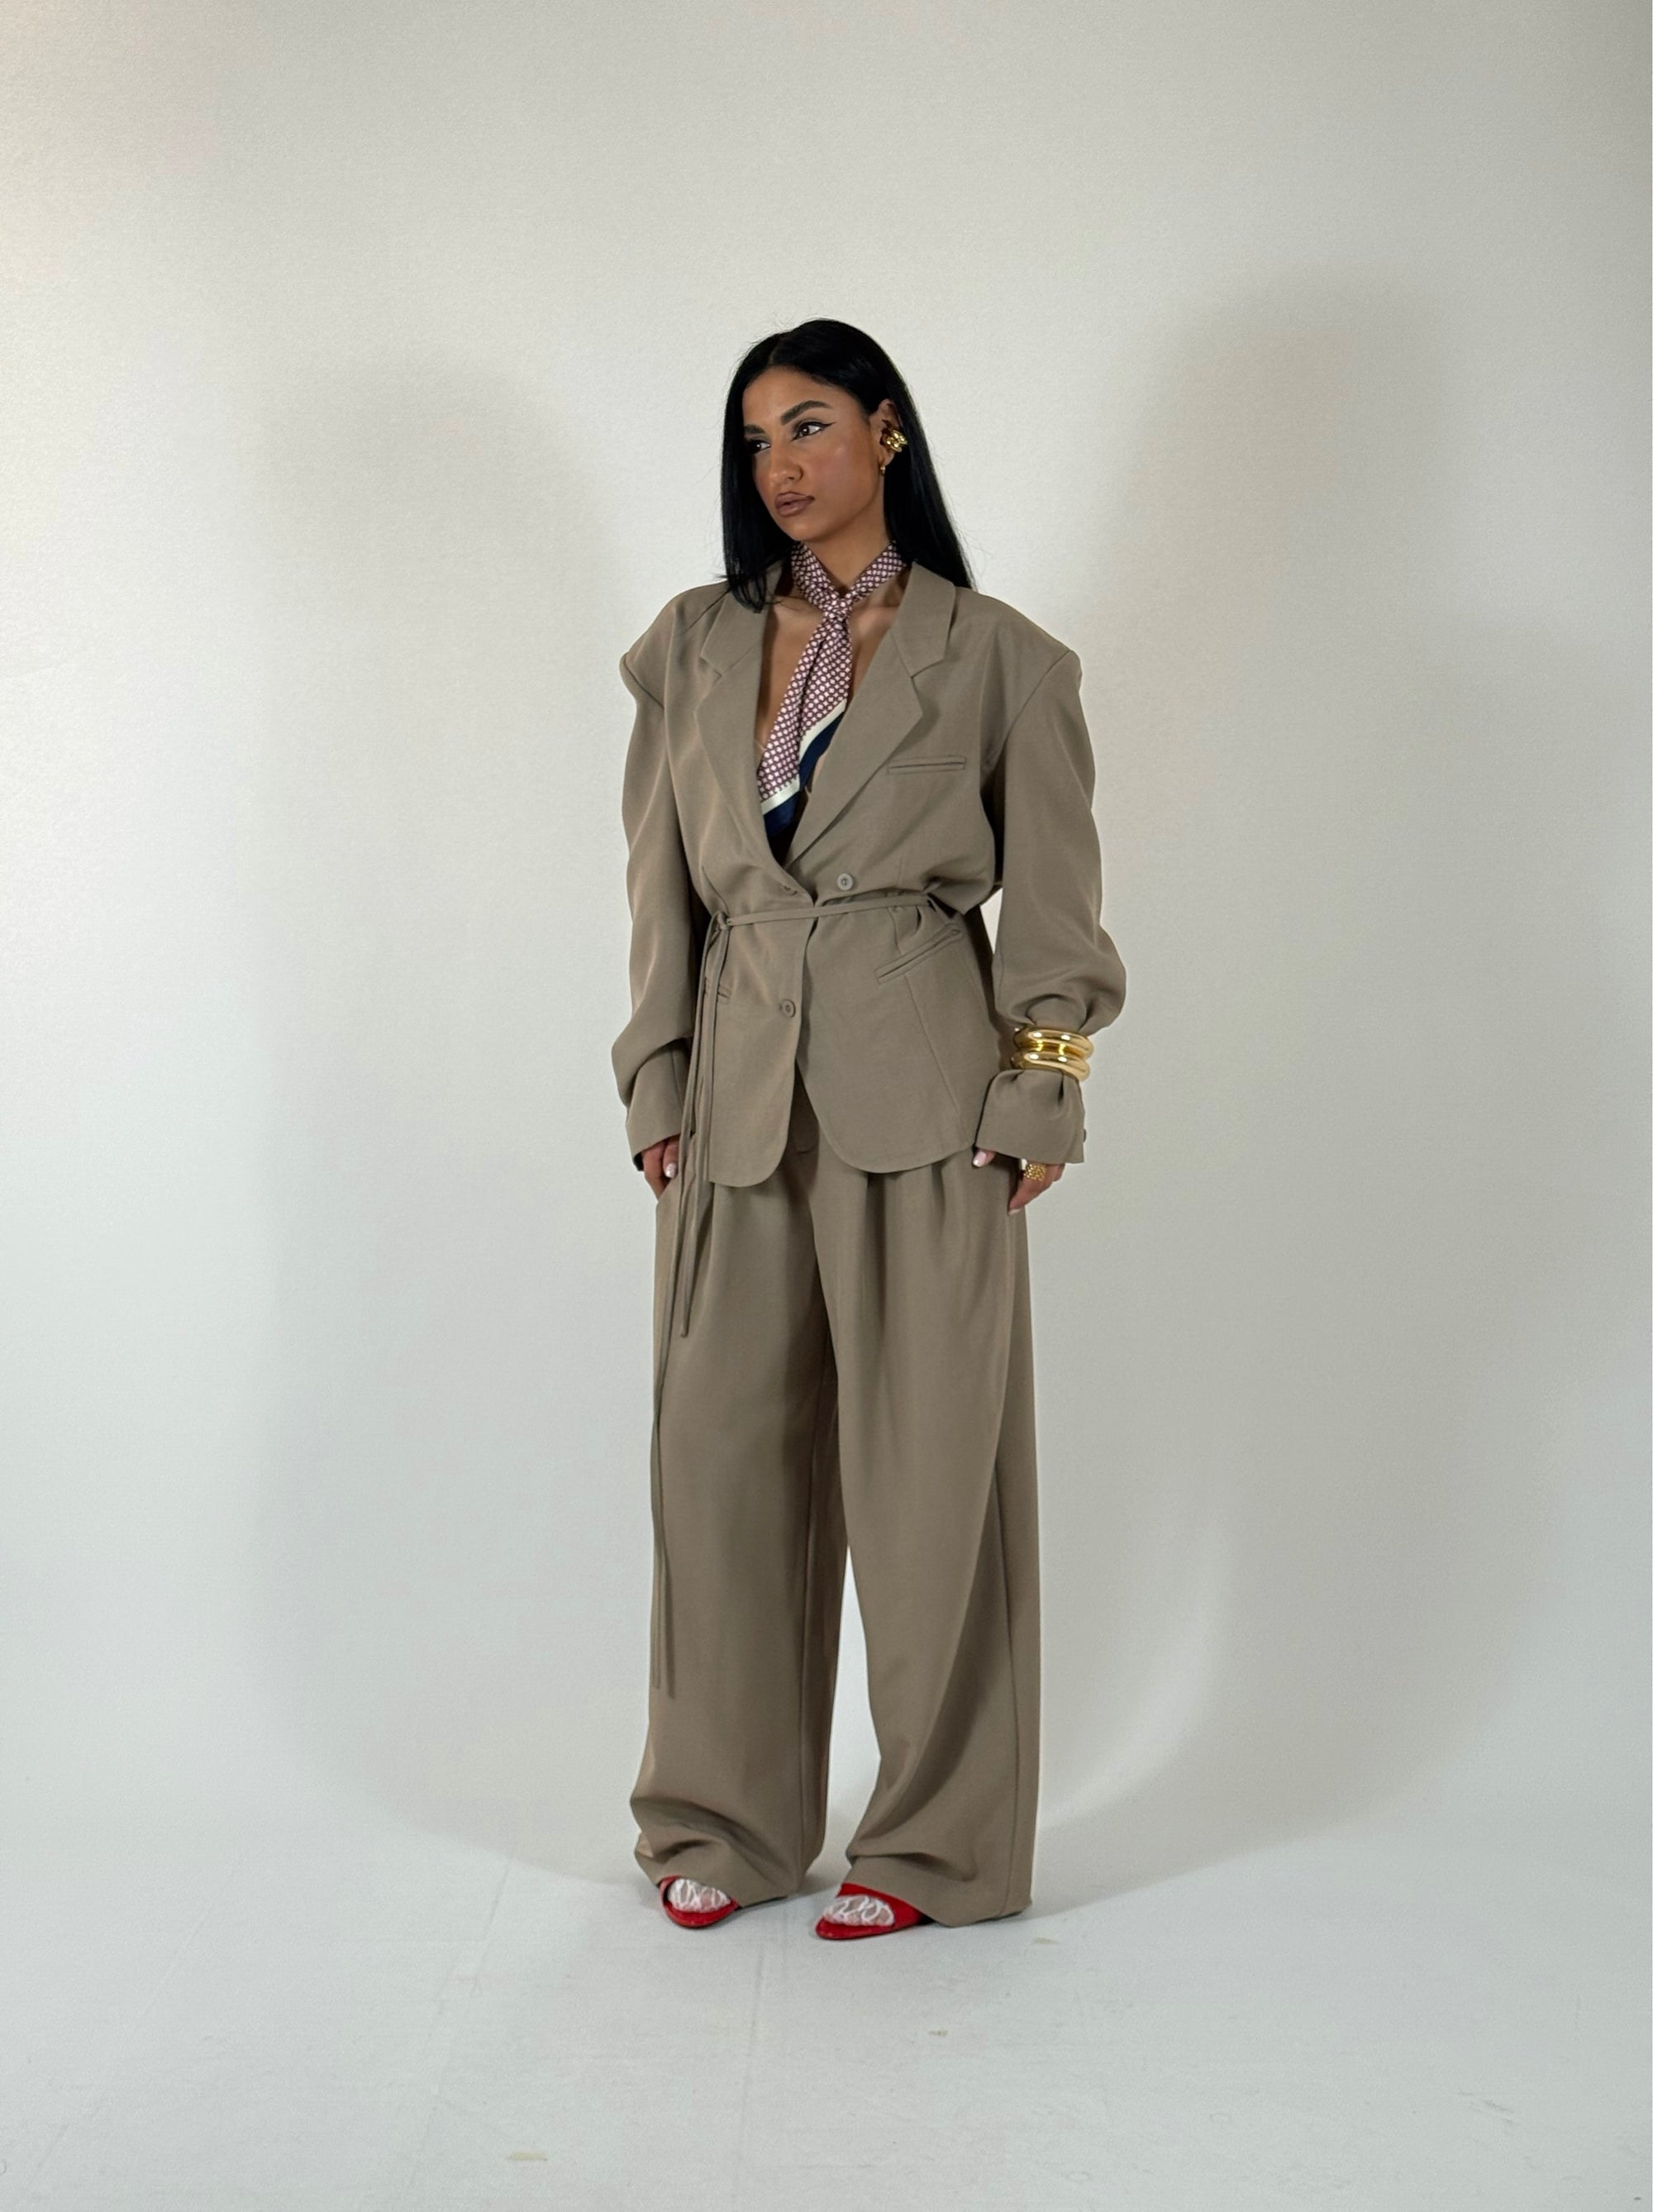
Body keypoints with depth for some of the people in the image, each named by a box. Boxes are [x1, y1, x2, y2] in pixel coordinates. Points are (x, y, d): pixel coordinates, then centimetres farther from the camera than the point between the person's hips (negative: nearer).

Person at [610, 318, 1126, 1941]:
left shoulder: (996, 656, 2)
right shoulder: (693, 646, 11)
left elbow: (1050, 897, 2)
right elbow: (662, 883, 11)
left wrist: (1033, 1103, -5)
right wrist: (656, 1085, 5)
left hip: (921, 1088, -3)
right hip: (739, 1090, 4)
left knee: (927, 1457, 1)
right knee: (723, 1447, 6)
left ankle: (938, 1838, 15)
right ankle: (729, 1819, 22)